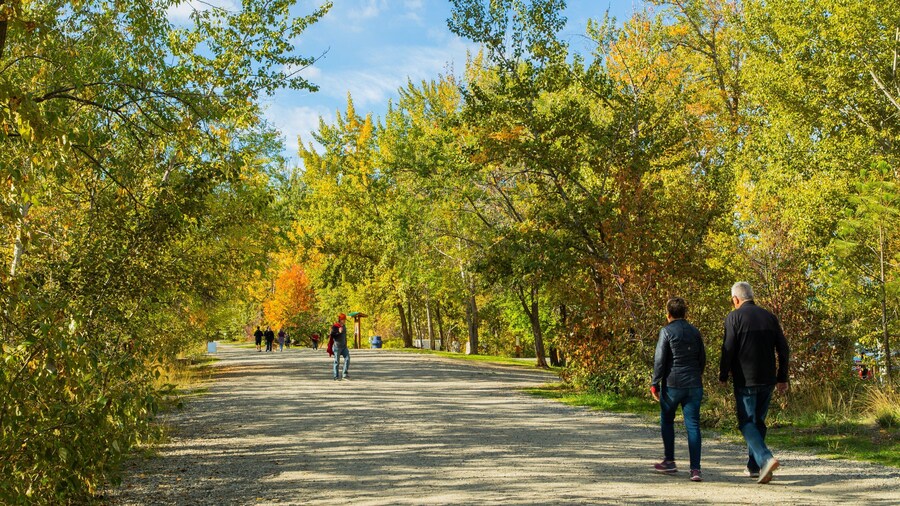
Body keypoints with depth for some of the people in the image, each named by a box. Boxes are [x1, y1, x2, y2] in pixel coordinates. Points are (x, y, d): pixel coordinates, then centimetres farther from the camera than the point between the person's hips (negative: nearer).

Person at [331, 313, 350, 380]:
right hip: (337, 346, -6)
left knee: (347, 358, -8)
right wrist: (338, 332, -29)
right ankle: (336, 376, 7)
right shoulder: (334, 327, -10)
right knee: (337, 361, 0)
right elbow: (332, 336, -17)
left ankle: (344, 374, -5)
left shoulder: (344, 326, 12)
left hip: (344, 346, 6)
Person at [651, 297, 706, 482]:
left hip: (672, 384, -4)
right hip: (694, 385, 4)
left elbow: (660, 360, -10)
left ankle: (669, 461, 22)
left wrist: (655, 384, -3)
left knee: (667, 421, 16)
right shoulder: (695, 332, 9)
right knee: (693, 425, 1)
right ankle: (695, 469, -5)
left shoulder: (666, 331, -7)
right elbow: (702, 359, 13)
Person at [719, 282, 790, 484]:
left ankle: (766, 458, -22)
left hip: (745, 380, -5)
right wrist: (782, 378, 15)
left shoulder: (734, 317, -7)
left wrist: (723, 376, 0)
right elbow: (783, 349, 9)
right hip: (767, 379, 5)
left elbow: (728, 349, -12)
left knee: (746, 423, -2)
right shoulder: (769, 317, 9)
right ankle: (753, 466, 21)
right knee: (759, 422, 16)